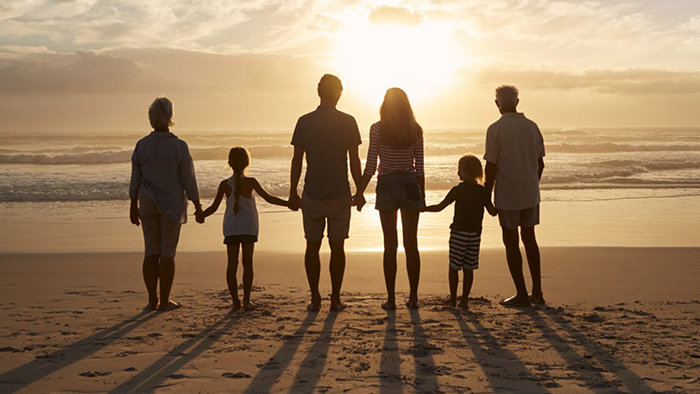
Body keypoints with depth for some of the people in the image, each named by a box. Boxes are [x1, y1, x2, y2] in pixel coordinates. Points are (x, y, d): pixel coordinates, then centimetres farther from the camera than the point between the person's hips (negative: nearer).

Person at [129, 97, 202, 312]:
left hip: (148, 204, 3)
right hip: (172, 204, -3)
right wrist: (197, 206, 1)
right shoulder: (179, 146, -11)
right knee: (167, 253, 1)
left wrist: (134, 207, 11)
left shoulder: (141, 145, -1)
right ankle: (165, 301, 4)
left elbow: (135, 180, 3)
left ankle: (152, 300, 11)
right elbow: (189, 180, -8)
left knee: (152, 252, 8)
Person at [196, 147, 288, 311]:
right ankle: (246, 300, 2)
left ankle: (235, 301, 2)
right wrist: (289, 203, -1)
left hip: (230, 228, 2)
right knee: (248, 264, 5)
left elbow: (214, 207, 2)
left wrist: (201, 215, 19)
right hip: (248, 227, -1)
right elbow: (269, 198, -8)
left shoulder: (224, 184, -1)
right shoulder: (250, 182, -7)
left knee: (232, 264, 4)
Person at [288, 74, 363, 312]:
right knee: (337, 247, 6)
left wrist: (292, 192, 9)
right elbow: (355, 161, -3)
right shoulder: (348, 122, -4)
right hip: (339, 194, -1)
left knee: (313, 246, 10)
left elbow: (297, 160, 1)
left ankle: (315, 299, 10)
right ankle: (335, 299, 8)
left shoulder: (304, 122, -1)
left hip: (312, 194, 1)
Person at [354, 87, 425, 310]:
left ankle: (391, 299, 5)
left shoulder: (378, 129, -6)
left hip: (387, 186, -2)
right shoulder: (416, 130, 1)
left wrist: (359, 192, 1)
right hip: (410, 185, 2)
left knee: (390, 244, 3)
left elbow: (370, 166, -7)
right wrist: (422, 195, 12)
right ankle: (413, 297, 11)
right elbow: (419, 167, 3)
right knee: (411, 243, 8)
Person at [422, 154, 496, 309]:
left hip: (459, 233, -4)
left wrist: (423, 208, 3)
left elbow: (440, 207, -9)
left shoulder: (458, 190, -8)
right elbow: (493, 211, 6)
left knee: (454, 266, 7)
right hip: (475, 234, 4)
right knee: (468, 268, 9)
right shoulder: (482, 191, 3)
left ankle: (453, 298, 11)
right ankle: (464, 300, 10)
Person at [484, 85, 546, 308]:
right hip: (530, 194, 5)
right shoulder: (532, 127, 4)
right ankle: (537, 292, 18)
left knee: (511, 242, 4)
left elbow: (491, 167, -12)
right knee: (529, 239, 16)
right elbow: (540, 164, 8)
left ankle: (521, 295, 6)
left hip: (507, 197, -5)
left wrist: (487, 197, -3)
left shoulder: (495, 129, -11)